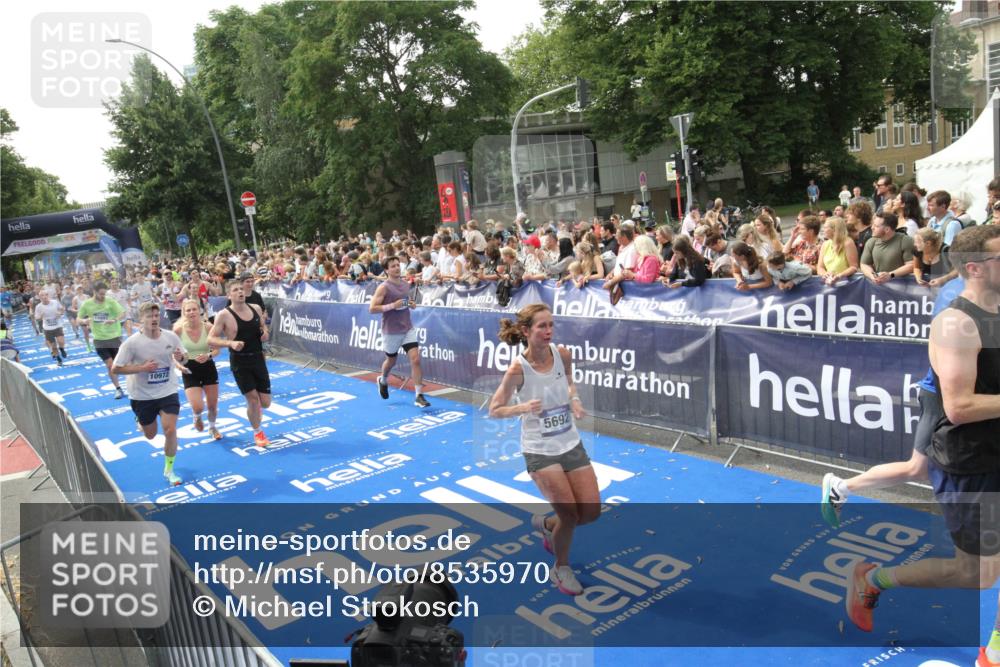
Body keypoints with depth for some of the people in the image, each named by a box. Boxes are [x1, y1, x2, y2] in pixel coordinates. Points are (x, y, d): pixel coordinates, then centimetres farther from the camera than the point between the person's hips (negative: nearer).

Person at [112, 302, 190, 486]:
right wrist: (142, 368, -25)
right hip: (142, 395, -1)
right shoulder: (132, 342, -17)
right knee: (150, 435, 15)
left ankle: (169, 470, 10)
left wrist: (181, 358, -19)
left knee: (170, 431, -11)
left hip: (168, 392, 1)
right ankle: (141, 420, 53)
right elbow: (115, 369, -14)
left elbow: (184, 358, 6)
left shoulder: (171, 337, -9)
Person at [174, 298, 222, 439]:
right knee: (198, 407, -14)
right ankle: (197, 417, 26)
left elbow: (217, 350, -6)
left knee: (213, 405, 12)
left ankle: (212, 428, 44)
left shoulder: (208, 327, -12)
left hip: (208, 368, 1)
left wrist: (208, 356, -25)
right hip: (190, 370, -1)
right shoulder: (178, 330, -12)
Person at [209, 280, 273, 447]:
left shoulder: (256, 308, 3)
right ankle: (258, 433, 19)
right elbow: (211, 339, -11)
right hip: (239, 362, -4)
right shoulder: (224, 315, -12)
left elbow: (264, 326, 20)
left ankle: (255, 408, 43)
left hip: (258, 359, 4)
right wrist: (231, 343, -26)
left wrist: (265, 333, -4)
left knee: (265, 402, 4)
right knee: (252, 398, -5)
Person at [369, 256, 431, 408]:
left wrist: (411, 304, 2)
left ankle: (419, 396, -8)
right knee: (391, 361, 15)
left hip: (408, 329, 4)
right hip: (391, 331, -4)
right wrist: (392, 306, -24)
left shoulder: (406, 284, 7)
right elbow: (372, 308, -15)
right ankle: (383, 381, 49)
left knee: (415, 359, -10)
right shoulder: (384, 287, -11)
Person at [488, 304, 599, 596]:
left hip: (571, 444, 5)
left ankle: (546, 524, 34)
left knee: (591, 511, 3)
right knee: (570, 514, -11)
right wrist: (523, 408, -27)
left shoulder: (562, 354, -7)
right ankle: (561, 569, 18)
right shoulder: (518, 369, -19)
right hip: (540, 451, -5)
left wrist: (574, 399, -5)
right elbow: (494, 410, -10)